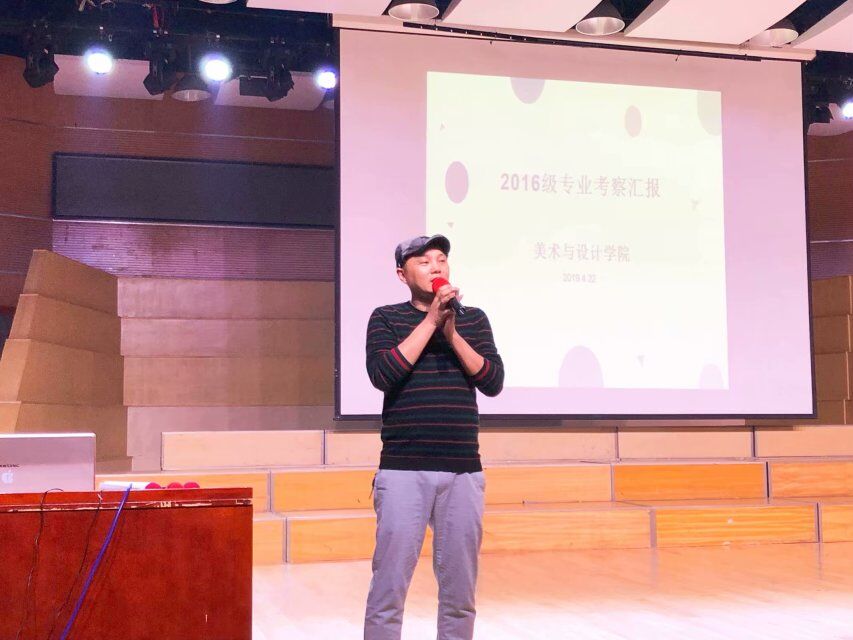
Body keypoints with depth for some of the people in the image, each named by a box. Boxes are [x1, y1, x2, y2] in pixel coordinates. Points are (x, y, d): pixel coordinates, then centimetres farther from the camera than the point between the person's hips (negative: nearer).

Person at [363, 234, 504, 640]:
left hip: (464, 472, 3)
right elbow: (382, 375, -12)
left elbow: (493, 382, 2)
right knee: (389, 587, -4)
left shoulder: (473, 319, 12)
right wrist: (430, 322, -10)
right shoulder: (386, 319, 5)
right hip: (404, 472, -3)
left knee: (459, 590, 8)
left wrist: (452, 334, -8)